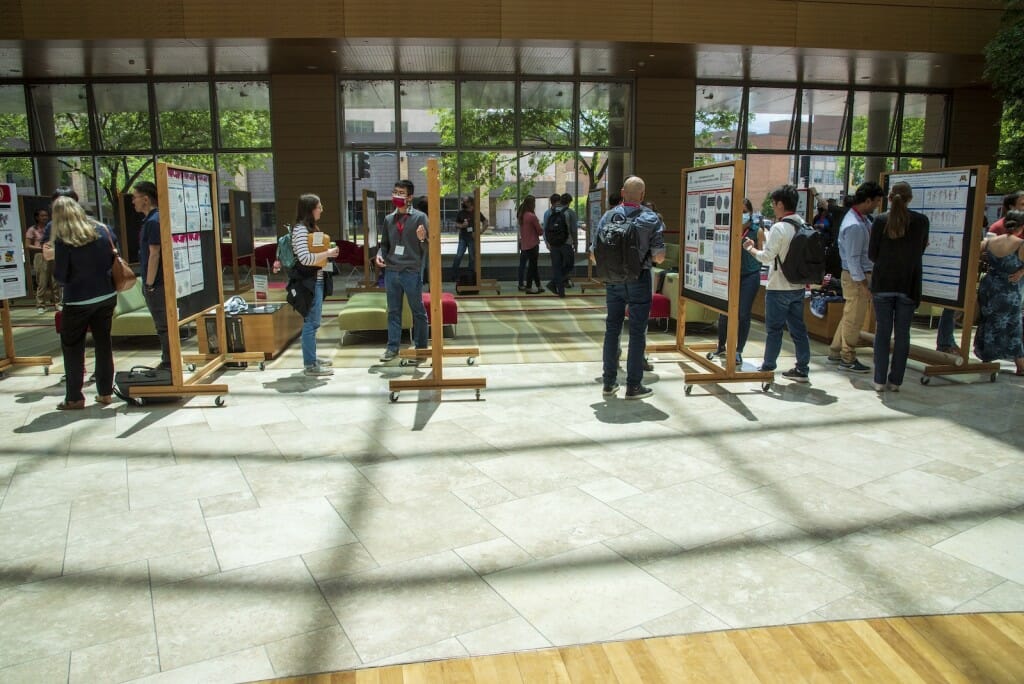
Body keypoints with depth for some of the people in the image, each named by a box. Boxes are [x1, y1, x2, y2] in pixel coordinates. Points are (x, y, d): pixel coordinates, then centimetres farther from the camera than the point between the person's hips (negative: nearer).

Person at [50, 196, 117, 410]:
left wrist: (53, 260, 6)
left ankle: (74, 398, 12)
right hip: (106, 296, 5)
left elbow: (60, 275, -11)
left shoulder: (62, 241, -15)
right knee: (103, 343, 14)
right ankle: (105, 392, 19)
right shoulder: (103, 231, -2)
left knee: (72, 348, 9)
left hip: (78, 301, -4)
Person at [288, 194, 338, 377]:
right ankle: (310, 365, -2)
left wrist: (328, 251, 7)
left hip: (317, 279, 10)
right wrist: (328, 253, -15)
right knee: (311, 322, -7)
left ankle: (312, 357, 26)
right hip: (308, 281, -10)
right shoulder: (300, 229, -15)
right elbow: (305, 258, -23)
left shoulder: (312, 227, 15)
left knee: (312, 321, 16)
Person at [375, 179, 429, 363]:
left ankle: (421, 348, 16)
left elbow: (428, 247, -5)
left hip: (411, 272, -4)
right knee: (393, 312, 10)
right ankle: (393, 347, 17)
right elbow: (385, 244, 17)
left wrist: (422, 239, -26)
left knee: (418, 311, 6)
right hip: (391, 272, 4)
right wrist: (380, 255, -3)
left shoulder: (419, 217, -2)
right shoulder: (388, 219, 11)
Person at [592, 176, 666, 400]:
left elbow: (594, 256, -1)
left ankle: (609, 382, 19)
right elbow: (659, 257, -8)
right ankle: (633, 385, 9)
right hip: (639, 280, -3)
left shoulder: (608, 216, -1)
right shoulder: (651, 219, -8)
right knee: (637, 333, 5)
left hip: (613, 280, 3)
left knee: (612, 329, 12)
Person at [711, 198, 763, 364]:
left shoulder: (757, 231, 2)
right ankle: (721, 347, 25)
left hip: (750, 275, -1)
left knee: (744, 314, 2)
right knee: (724, 312, 5)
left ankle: (738, 352, 12)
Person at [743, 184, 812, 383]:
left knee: (774, 329, 3)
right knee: (798, 328, 11)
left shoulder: (779, 228, -16)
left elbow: (767, 256, -16)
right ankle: (802, 369, 15)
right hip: (798, 286, 7)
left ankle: (768, 368, 11)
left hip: (779, 288, -7)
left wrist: (750, 248, 1)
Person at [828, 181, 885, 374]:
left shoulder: (863, 219, 9)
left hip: (861, 274, 10)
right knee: (854, 318, -1)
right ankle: (848, 360, 8)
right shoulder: (855, 226, -22)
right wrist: (863, 283, -20)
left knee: (849, 316, 17)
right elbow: (852, 258, -22)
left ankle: (835, 352, 26)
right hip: (856, 276, -10)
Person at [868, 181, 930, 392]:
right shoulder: (921, 221, -4)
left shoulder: (880, 221, -7)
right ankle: (895, 381, 11)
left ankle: (880, 380, 8)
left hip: (883, 283, 0)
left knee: (882, 332, 6)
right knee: (902, 334, 7)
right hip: (908, 285, 0)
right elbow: (920, 251, 7)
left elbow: (872, 254, -2)